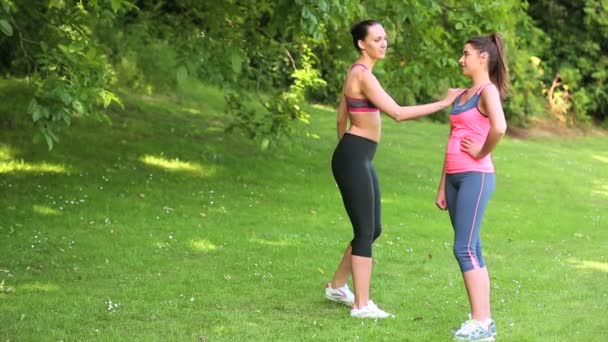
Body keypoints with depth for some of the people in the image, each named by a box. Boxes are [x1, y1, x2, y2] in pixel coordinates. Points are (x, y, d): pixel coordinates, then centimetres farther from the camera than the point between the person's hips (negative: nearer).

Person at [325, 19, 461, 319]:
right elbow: (398, 113, -24)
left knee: (373, 229, 16)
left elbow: (341, 117, 22)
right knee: (365, 231, -5)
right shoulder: (364, 75, -16)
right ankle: (361, 304, 1)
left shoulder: (356, 72, 15)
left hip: (359, 158, 10)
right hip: (354, 159, -10)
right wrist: (443, 103, -22)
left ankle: (337, 286, 29)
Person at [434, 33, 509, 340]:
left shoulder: (488, 91, -9)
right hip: (456, 178, 9)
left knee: (464, 249, -12)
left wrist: (482, 152, -14)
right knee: (471, 251, 8)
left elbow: (499, 127, -29)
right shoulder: (462, 95, 17)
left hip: (475, 177, -9)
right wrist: (442, 186, 16)